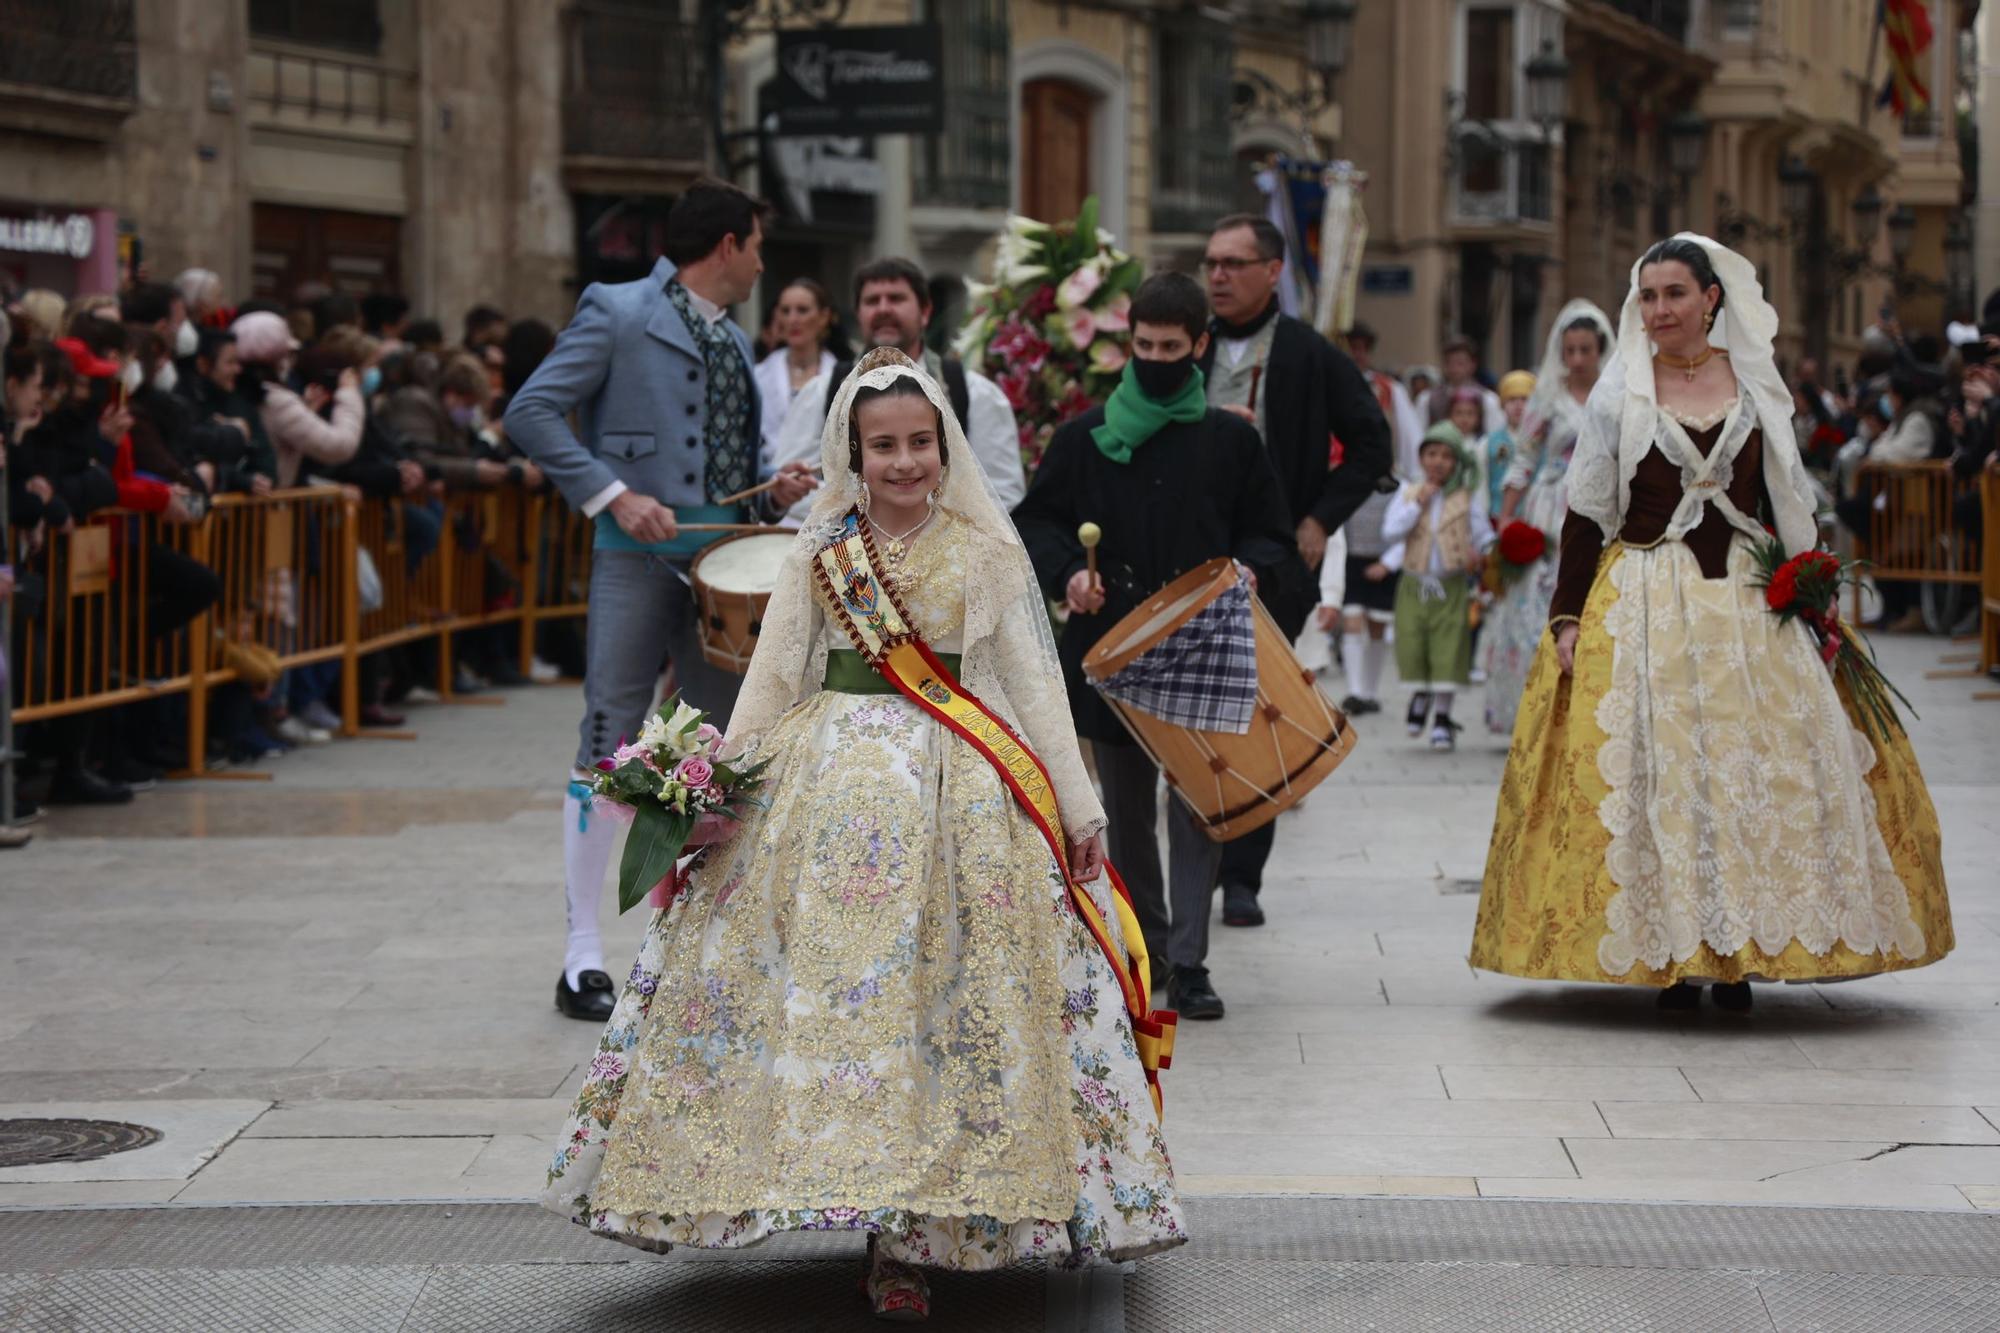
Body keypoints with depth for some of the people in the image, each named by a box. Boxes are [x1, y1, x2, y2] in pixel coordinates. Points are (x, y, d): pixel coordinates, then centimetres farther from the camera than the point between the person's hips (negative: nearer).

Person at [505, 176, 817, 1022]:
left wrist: (772, 486, 5)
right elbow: (531, 413, -11)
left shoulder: (732, 341, 19)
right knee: (608, 750, -5)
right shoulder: (617, 313, -4)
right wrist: (614, 496, -17)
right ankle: (583, 956, 0)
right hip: (640, 561, -7)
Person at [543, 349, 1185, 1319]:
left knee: (937, 1001, -5)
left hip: (955, 792, -1)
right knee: (830, 989, -5)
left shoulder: (985, 554, 5)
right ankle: (881, 1218, 5)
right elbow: (770, 677, 9)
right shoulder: (820, 554, 8)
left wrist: (1078, 807, 1)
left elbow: (1033, 682, 5)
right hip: (827, 786, 1)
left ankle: (905, 1240, -1)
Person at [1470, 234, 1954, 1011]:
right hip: (1645, 600, -2)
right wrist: (1568, 616, -4)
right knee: (1656, 768, -5)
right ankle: (1669, 956, 1)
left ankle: (1739, 953, 4)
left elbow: (1787, 502, 11)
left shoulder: (1756, 384, 7)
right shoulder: (1618, 392, 2)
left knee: (1755, 764, -3)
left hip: (1746, 601, 2)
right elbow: (1586, 514, 3)